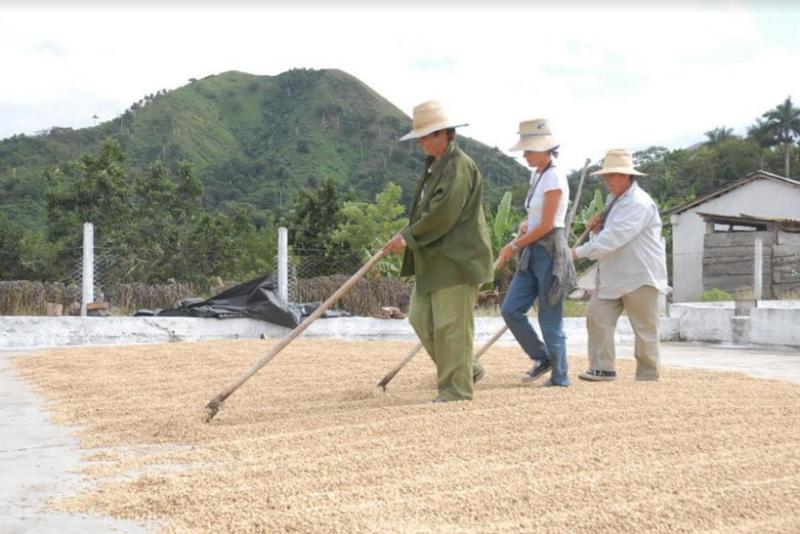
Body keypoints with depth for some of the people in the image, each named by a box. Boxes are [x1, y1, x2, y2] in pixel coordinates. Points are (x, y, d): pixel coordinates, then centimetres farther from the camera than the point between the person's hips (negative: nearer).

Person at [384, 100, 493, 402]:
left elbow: (442, 215, -21)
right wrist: (408, 235, 7)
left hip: (456, 260, -10)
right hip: (434, 260, 10)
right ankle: (467, 369, 24)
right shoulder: (435, 166, 16)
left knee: (451, 326, -4)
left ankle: (456, 391, 7)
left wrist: (409, 237, -14)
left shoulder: (459, 167, -14)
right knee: (421, 318, 10)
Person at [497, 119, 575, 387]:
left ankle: (559, 378, 11)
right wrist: (525, 225, 5)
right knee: (510, 309, 3)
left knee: (550, 319, -2)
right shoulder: (537, 175, 14)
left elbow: (547, 225, -16)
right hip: (532, 253, 9)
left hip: (550, 252, -9)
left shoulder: (554, 178, -13)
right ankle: (542, 358, 18)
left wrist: (515, 246, -10)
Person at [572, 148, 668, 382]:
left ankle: (648, 376, 12)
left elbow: (614, 238, -27)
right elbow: (605, 236, 23)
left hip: (640, 276, -9)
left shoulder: (639, 203, -17)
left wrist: (579, 252, -27)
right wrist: (597, 229, -1)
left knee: (645, 328, 1)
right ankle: (602, 368, 0)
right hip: (613, 276, 9)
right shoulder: (613, 200, 15)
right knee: (597, 315, -3)